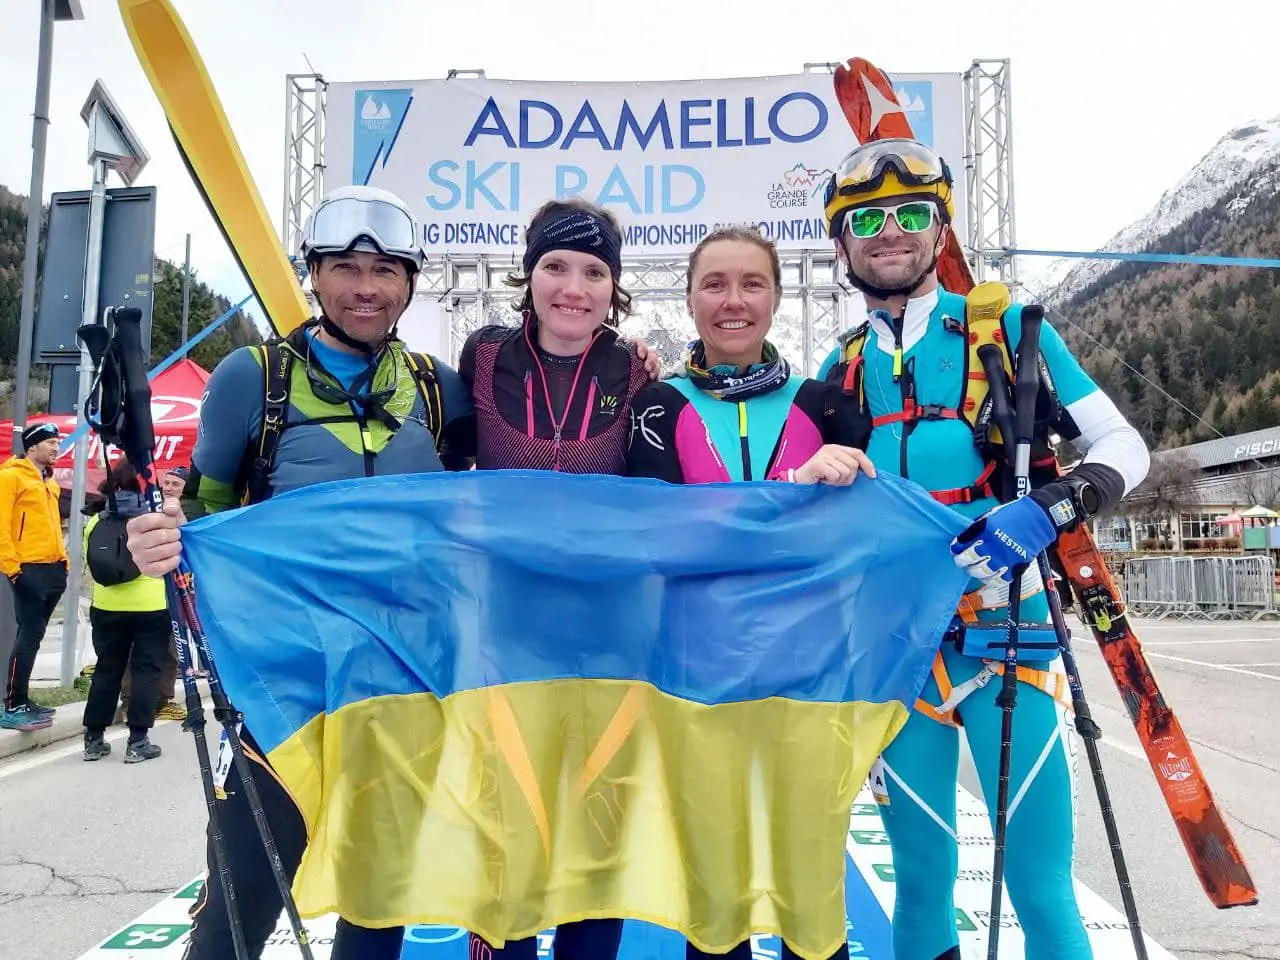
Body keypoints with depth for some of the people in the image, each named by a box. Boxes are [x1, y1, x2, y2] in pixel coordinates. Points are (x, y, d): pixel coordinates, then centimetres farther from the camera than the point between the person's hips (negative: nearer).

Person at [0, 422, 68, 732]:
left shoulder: (48, 481, 18)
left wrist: (63, 559, 18)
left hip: (53, 569, 8)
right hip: (29, 570, -8)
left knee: (33, 636, 12)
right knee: (29, 636, -9)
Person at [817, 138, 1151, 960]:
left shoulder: (1010, 332, 1)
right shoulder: (842, 370, 10)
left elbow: (1125, 445, -2)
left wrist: (1051, 508, -19)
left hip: (1007, 635, -2)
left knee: (1041, 889, 0)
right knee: (921, 877, 12)